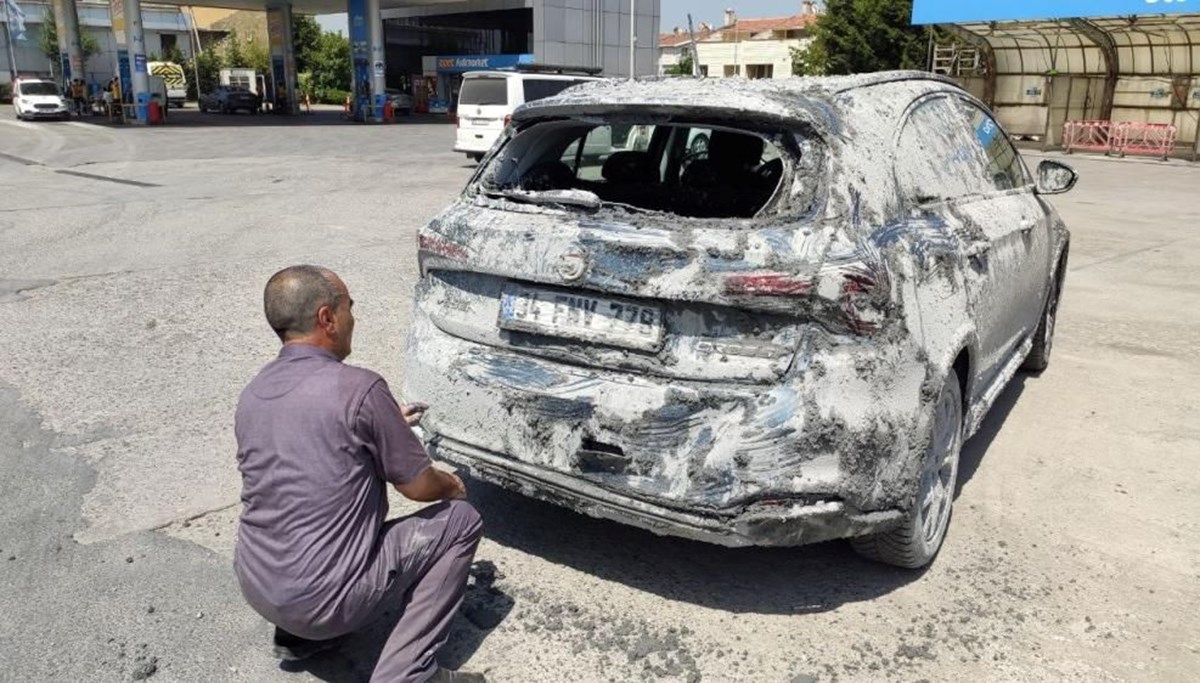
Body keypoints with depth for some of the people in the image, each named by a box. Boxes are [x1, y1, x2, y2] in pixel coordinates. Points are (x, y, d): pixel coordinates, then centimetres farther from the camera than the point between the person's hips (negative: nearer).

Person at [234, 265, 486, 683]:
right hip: (323, 601, -7)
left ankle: (297, 635, 24)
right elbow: (419, 486, -7)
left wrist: (384, 426, 27)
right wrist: (454, 486, 15)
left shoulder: (251, 395, 3)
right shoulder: (358, 388, -18)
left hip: (255, 587, 7)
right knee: (460, 519, 6)